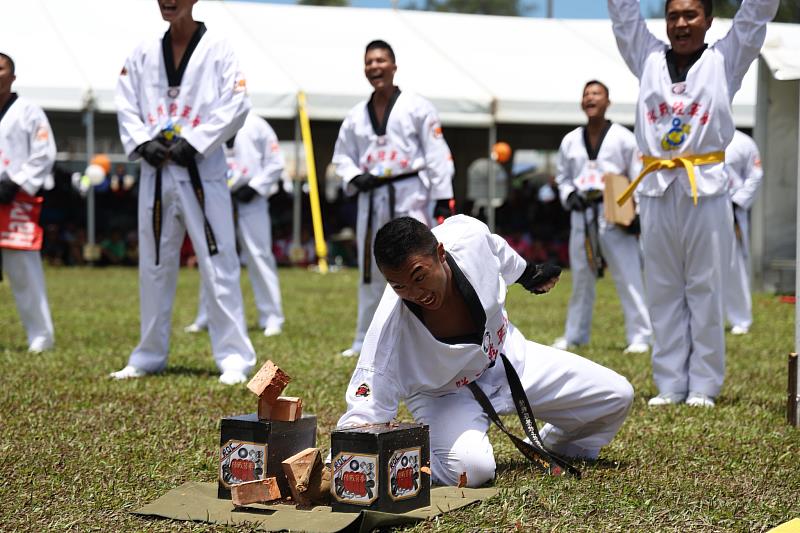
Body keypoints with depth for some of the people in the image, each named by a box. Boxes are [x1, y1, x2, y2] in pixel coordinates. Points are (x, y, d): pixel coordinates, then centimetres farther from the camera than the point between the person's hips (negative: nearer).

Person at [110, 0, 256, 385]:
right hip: (155, 173, 5)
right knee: (154, 264, 12)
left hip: (202, 173, -4)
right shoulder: (144, 54, 10)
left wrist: (193, 142, -15)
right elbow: (126, 104, 9)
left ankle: (234, 358, -2)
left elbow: (235, 104, -9)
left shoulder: (217, 49, -2)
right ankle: (149, 356, 23)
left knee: (218, 264, -6)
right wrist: (142, 143, -8)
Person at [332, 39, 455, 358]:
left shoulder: (417, 107, -2)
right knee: (370, 270, 11)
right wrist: (354, 177, -5)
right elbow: (342, 155, 17)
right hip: (372, 197, 5)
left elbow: (436, 155, -4)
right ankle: (365, 341, 23)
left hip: (411, 195, -4)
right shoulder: (356, 116, 10)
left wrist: (443, 199, -10)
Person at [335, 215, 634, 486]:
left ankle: (557, 450, 28)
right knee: (469, 469, -34)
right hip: (445, 395, -5)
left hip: (508, 358, 5)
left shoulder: (468, 237, -30)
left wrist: (529, 275, 17)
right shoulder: (390, 328, -37)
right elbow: (363, 412, -36)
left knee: (617, 396, 2)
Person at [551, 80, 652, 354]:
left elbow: (638, 177, -2)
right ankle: (575, 334, 25)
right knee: (581, 275, 13)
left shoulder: (624, 138, -2)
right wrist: (569, 195, -3)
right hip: (581, 214, 4)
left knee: (628, 275, -7)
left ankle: (639, 336, -2)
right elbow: (562, 176, 18)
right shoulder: (570, 141, 9)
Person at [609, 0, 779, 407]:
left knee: (704, 289, 0)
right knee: (663, 291, 5)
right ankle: (670, 385, 11)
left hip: (706, 189, -2)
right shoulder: (649, 59, 13)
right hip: (657, 190, 3)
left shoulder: (725, 60, 7)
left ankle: (703, 386, 7)